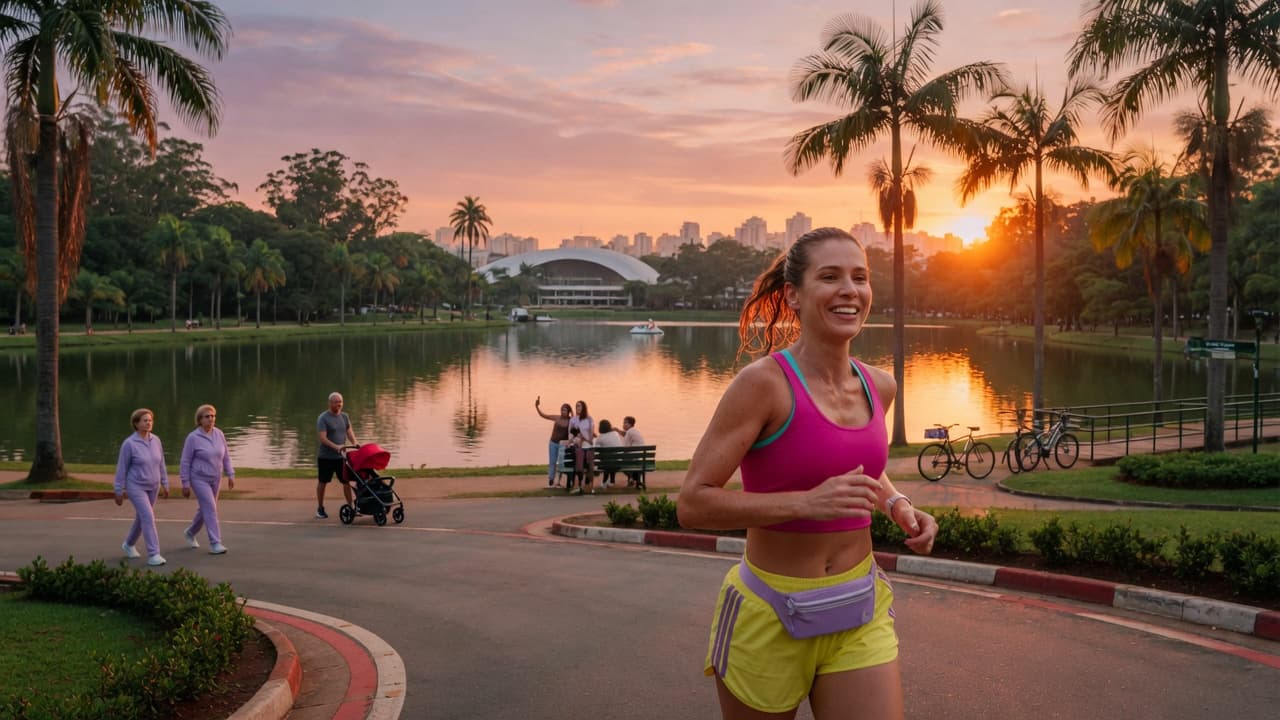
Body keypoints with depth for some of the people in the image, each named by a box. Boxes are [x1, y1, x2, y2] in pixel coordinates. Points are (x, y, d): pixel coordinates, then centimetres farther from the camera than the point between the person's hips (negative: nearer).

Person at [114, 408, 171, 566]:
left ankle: (128, 544, 44)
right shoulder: (129, 444, -17)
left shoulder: (155, 441, -1)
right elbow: (121, 468, -12)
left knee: (142, 518, 18)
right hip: (135, 487, -6)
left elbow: (160, 464, 9)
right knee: (148, 518, -17)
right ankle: (153, 555, -15)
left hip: (152, 487, 6)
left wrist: (165, 484, 10)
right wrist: (119, 492, -9)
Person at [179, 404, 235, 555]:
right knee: (210, 509, -15)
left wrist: (230, 475, 4)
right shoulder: (193, 437, -14)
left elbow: (225, 457, 8)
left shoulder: (219, 434, 0)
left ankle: (190, 532, 42)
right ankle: (215, 544, -14)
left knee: (205, 509, 17)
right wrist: (185, 484, -11)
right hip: (199, 479, -6)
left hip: (215, 480, 6)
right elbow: (185, 462, -10)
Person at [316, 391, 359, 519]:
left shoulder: (344, 416, 8)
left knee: (347, 481, 1)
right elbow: (322, 438, -20)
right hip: (325, 457, -5)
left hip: (341, 456, 5)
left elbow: (349, 431, 6)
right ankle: (320, 509, 20)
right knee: (322, 482, 8)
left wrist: (355, 442, -14)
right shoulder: (323, 418, -12)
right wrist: (336, 447, -31)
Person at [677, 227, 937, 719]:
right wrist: (807, 502, -28)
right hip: (770, 617, -4)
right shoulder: (764, 382, -17)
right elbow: (693, 504, -19)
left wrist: (897, 505, 3)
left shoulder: (879, 386, 1)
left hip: (861, 614, 5)